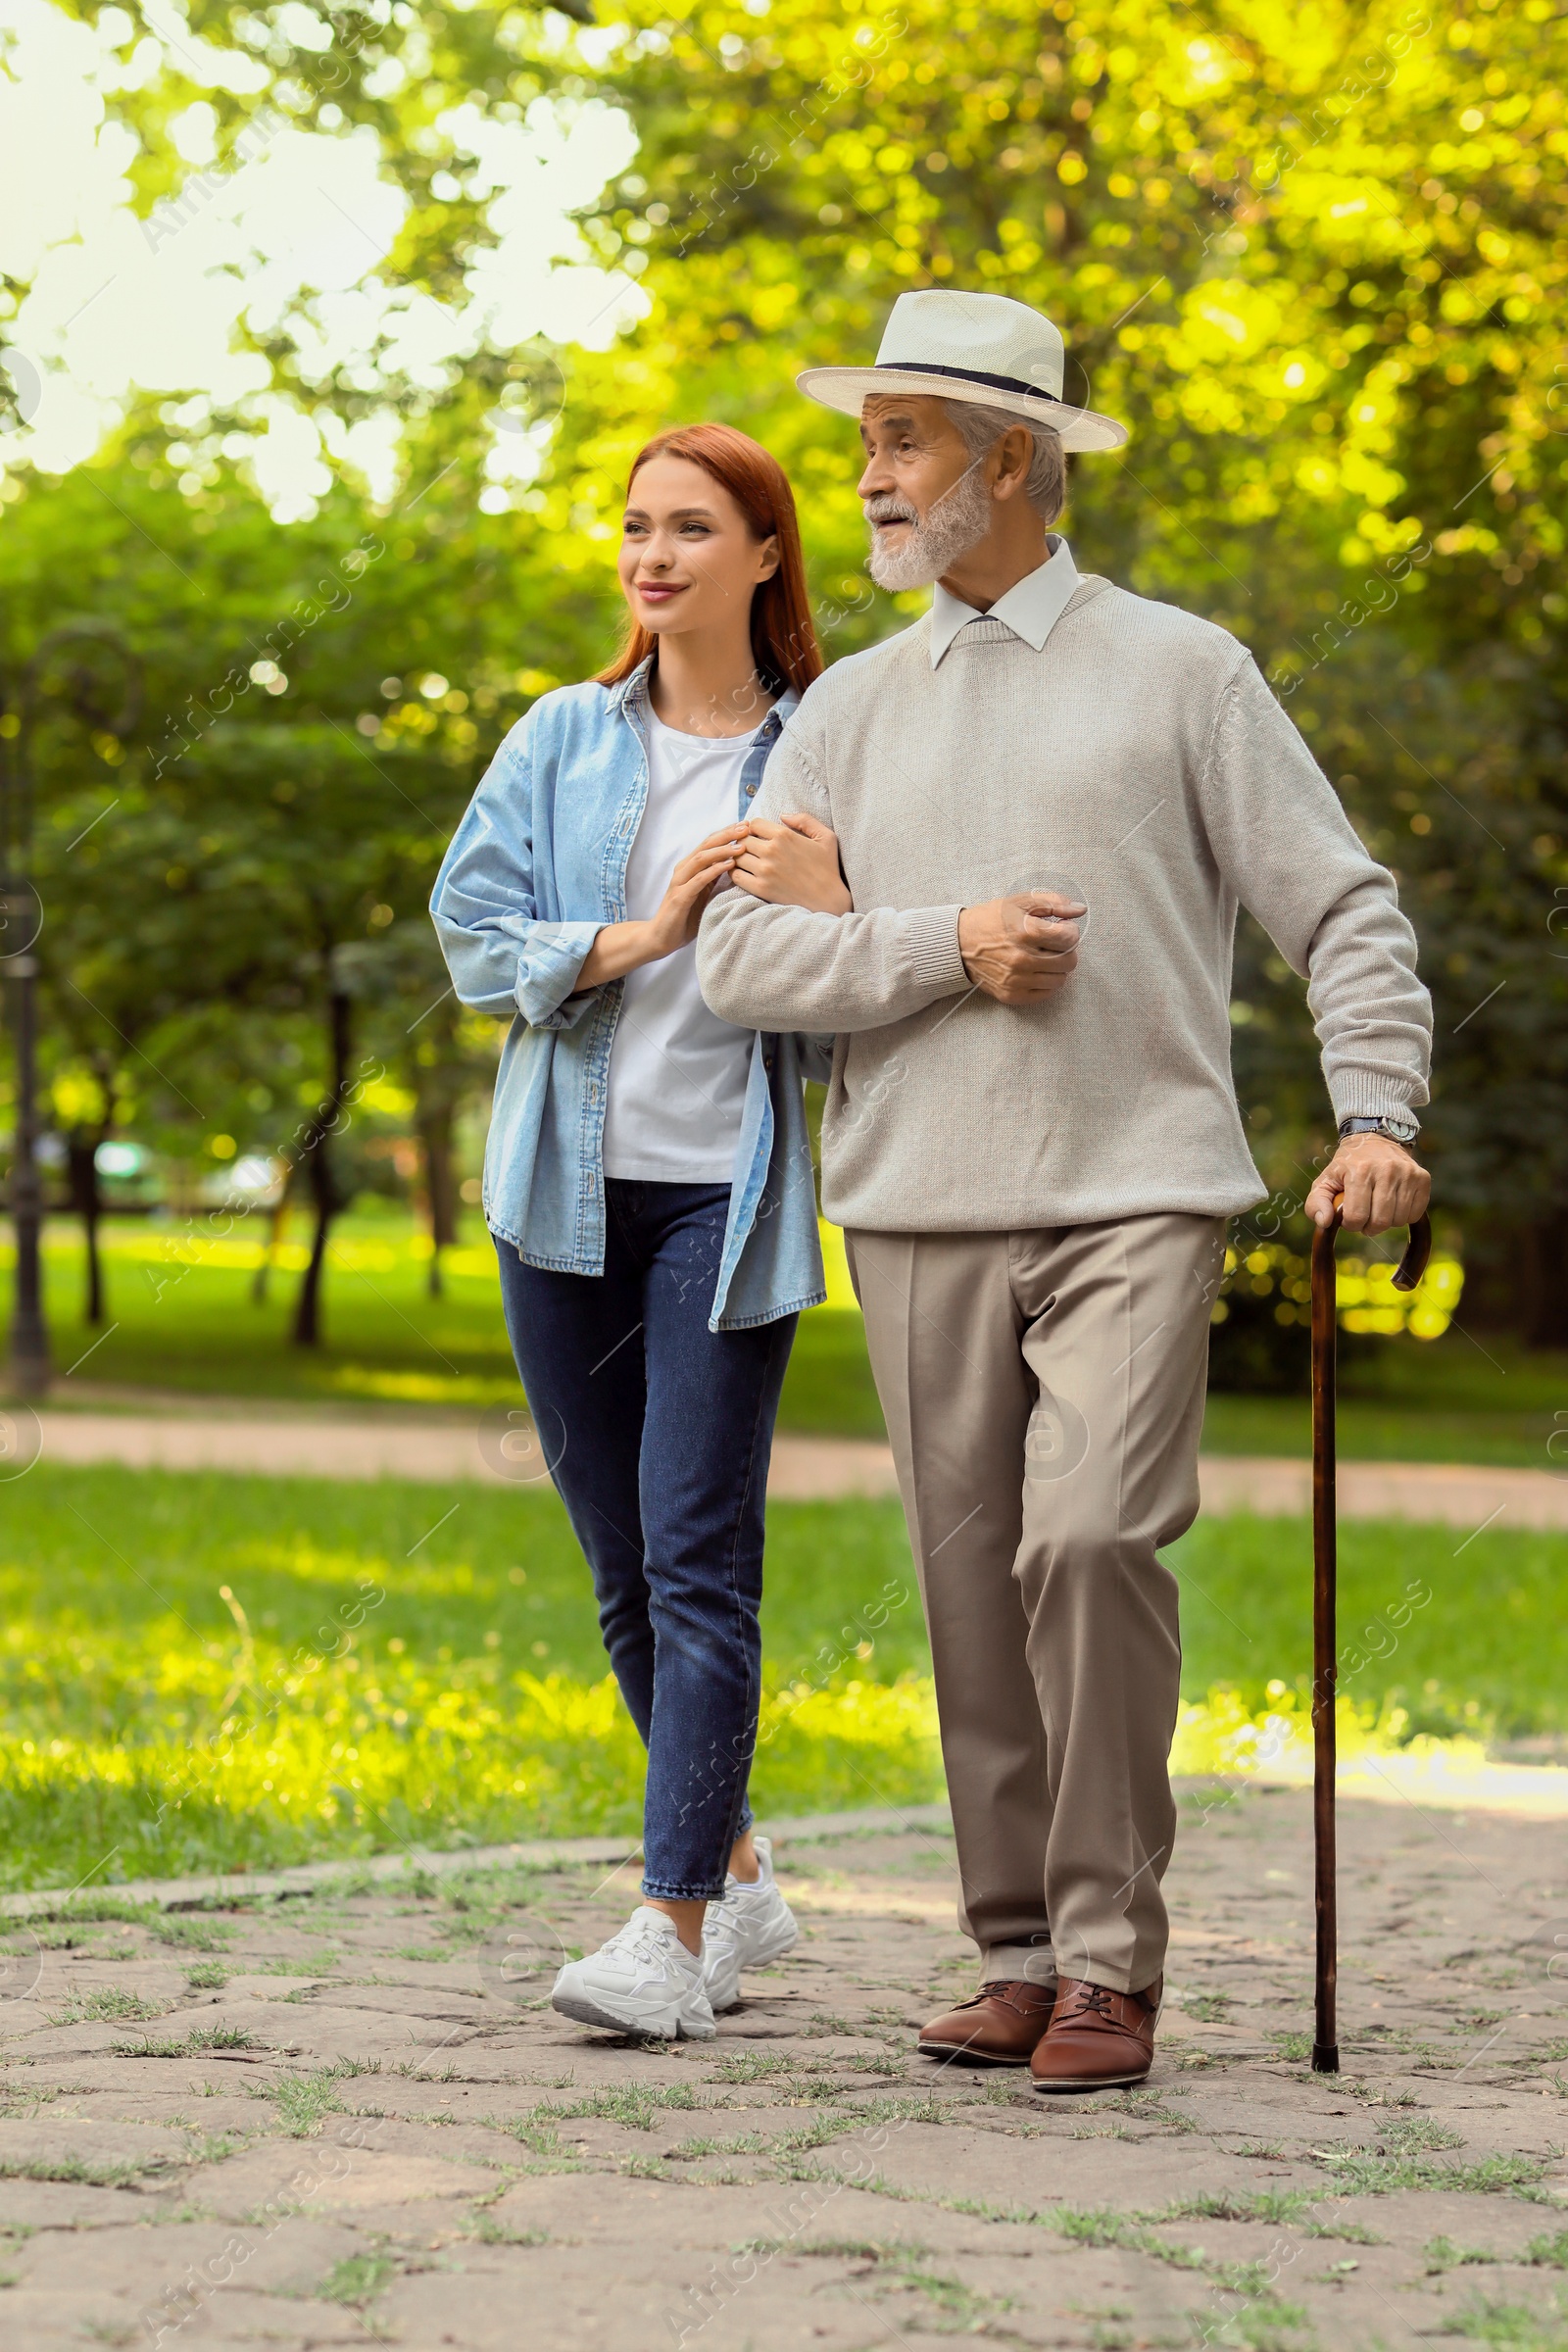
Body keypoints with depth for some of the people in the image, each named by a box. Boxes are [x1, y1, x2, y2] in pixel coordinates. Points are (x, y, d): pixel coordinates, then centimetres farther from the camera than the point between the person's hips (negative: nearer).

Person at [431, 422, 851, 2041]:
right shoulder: (561, 740, 9)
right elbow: (472, 938, 2)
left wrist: (819, 917, -18)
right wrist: (645, 934, -11)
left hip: (729, 1191, -3)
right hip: (568, 1183, 3)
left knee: (699, 1555, -12)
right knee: (623, 1564, 9)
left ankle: (672, 1925, -12)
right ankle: (738, 1872, 25)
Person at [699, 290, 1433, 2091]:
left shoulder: (1178, 671, 6)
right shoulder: (851, 709, 14)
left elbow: (1341, 909, 4)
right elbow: (740, 958, 5)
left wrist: (1374, 1112, -10)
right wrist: (947, 946, -9)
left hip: (1136, 1199, -4)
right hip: (922, 1213, 4)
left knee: (1090, 1544, -19)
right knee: (974, 1587, 3)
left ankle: (1112, 1961, -8)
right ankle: (1019, 1955, 14)